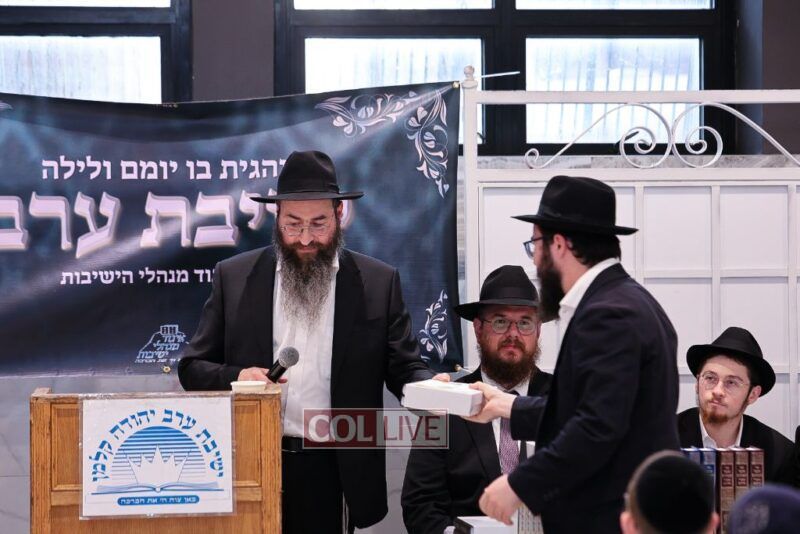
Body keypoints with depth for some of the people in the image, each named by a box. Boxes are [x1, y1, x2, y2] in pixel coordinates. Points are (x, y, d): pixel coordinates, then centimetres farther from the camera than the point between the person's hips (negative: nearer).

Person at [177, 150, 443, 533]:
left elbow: (405, 368, 1)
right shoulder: (235, 278, 4)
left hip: (335, 473, 0)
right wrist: (236, 378, -15)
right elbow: (192, 367, 6)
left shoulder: (378, 283, 2)